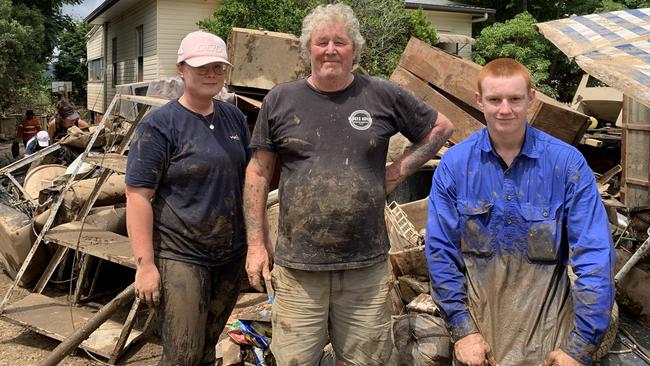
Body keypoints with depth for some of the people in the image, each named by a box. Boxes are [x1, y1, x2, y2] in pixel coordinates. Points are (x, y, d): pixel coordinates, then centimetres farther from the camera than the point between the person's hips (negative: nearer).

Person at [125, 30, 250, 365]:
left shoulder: (234, 117, 8)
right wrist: (145, 263, -17)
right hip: (181, 257, -5)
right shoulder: (160, 125, -10)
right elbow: (138, 196, -13)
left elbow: (250, 176, 17)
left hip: (231, 255, 6)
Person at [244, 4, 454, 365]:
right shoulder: (280, 100, 3)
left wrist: (399, 171, 3)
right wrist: (256, 245, 3)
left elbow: (441, 128, 15)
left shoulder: (385, 96, 1)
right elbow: (259, 174, 7)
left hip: (366, 267, 1)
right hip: (298, 267, 0)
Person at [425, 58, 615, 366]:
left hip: (545, 316, 0)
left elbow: (594, 256, -10)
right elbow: (441, 251, -4)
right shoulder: (454, 164, -5)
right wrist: (462, 329, -9)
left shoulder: (567, 163, -8)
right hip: (477, 314, 1)